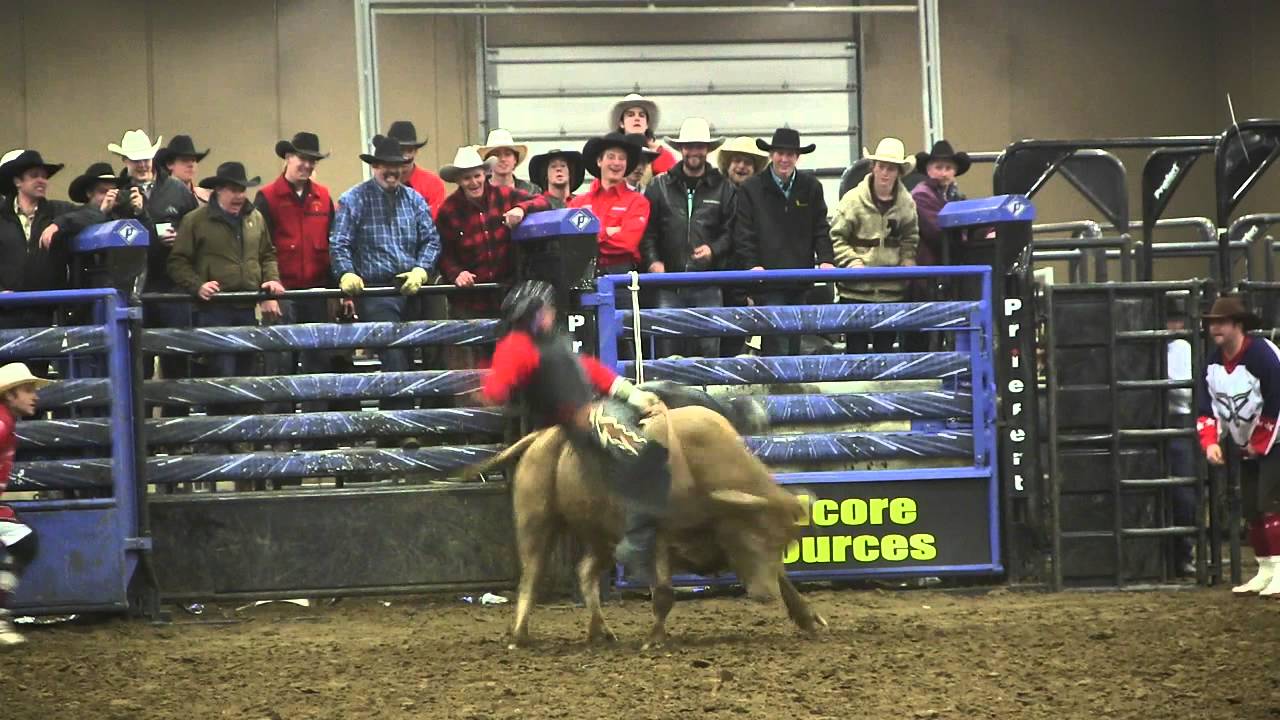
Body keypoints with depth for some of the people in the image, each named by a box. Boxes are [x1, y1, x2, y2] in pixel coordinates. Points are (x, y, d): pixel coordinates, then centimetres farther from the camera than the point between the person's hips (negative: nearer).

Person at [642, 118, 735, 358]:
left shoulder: (723, 188, 11)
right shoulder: (660, 186, 10)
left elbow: (732, 231, 7)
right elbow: (647, 231, 7)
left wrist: (714, 250, -11)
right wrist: (653, 261, -7)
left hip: (707, 286, 0)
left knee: (708, 349, -1)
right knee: (668, 349, -4)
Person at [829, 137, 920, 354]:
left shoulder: (906, 202, 3)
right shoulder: (854, 199, -5)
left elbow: (911, 239, 15)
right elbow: (836, 238, -2)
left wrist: (907, 261, -2)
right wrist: (851, 261, -15)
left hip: (891, 289, 3)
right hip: (857, 288, -3)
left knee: (886, 345, 9)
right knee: (856, 345, -2)